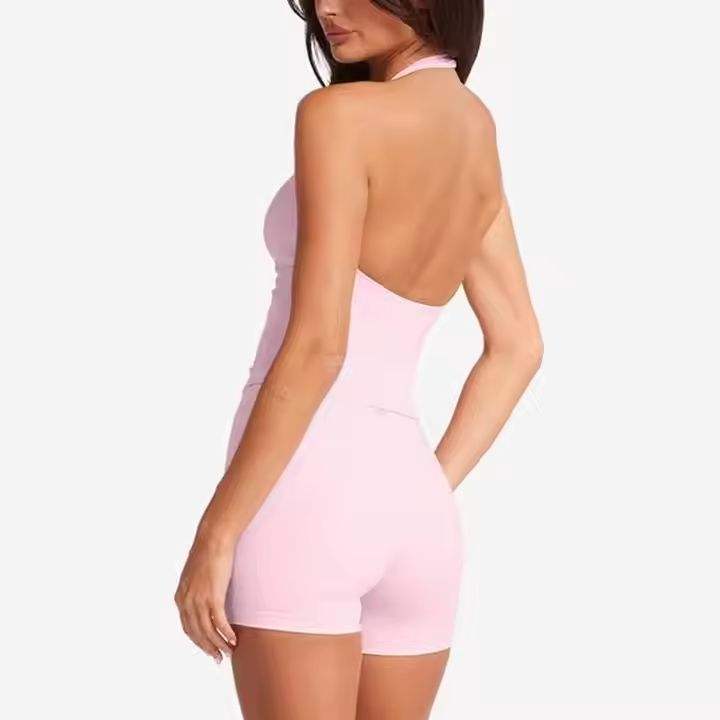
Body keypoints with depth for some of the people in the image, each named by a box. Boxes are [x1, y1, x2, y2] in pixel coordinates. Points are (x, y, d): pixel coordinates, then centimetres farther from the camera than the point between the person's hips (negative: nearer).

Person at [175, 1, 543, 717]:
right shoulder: (479, 130, 13)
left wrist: (215, 532, -12)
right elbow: (517, 349, 17)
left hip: (306, 493, -7)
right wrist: (427, 493, 16)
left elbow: (315, 346, -17)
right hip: (412, 504, 7)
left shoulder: (340, 114, -11)